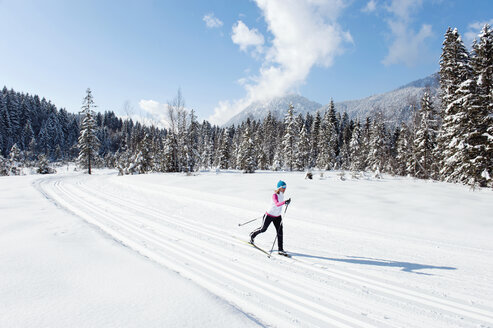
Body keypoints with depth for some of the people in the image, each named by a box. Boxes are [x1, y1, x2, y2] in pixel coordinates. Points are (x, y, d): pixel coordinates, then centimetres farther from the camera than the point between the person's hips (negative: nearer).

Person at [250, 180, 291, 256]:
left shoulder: (281, 194, -2)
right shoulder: (275, 195, -27)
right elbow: (277, 204, -46)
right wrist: (285, 202, -62)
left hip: (278, 217, 6)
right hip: (269, 216, -6)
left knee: (280, 232, -2)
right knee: (263, 229, 13)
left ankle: (280, 249, 6)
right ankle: (252, 235, 41)